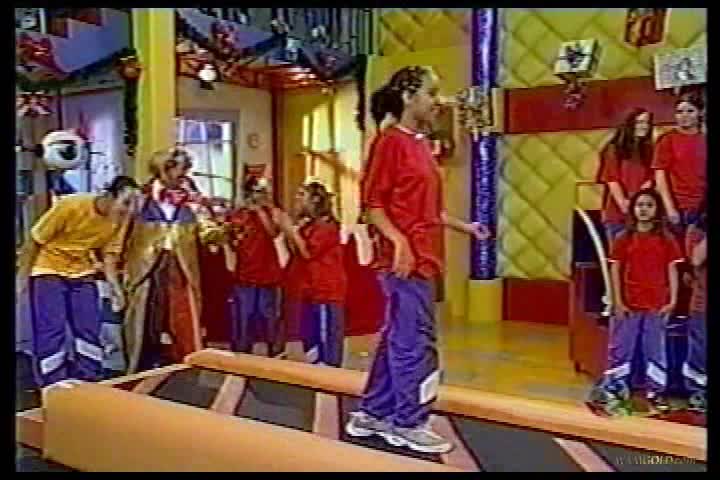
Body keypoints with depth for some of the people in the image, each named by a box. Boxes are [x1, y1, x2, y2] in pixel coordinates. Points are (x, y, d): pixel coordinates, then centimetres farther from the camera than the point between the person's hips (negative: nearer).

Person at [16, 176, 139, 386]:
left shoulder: (120, 219, -13)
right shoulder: (70, 205, -27)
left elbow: (109, 252, 0)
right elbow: (35, 239, -16)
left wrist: (114, 284, -15)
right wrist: (22, 277, -11)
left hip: (82, 273, 5)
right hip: (48, 271, -4)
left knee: (89, 331, 1)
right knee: (51, 333, -7)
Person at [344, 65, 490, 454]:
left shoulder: (421, 145, 17)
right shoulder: (390, 142, -9)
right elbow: (371, 203, -14)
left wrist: (463, 226, 16)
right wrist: (398, 240, -25)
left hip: (424, 258, 9)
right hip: (404, 258, -9)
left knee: (396, 339, 14)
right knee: (415, 342, -3)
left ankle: (373, 414, 24)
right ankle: (409, 423, 9)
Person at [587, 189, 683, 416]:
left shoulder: (667, 239, 2)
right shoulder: (624, 238, 2)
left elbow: (672, 271, 2)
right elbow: (615, 270, 1)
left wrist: (673, 300, -4)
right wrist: (618, 301, -4)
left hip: (657, 305, 0)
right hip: (629, 304, 0)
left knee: (655, 349, 7)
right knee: (620, 348, 5)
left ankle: (656, 392, 17)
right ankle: (613, 391, 13)